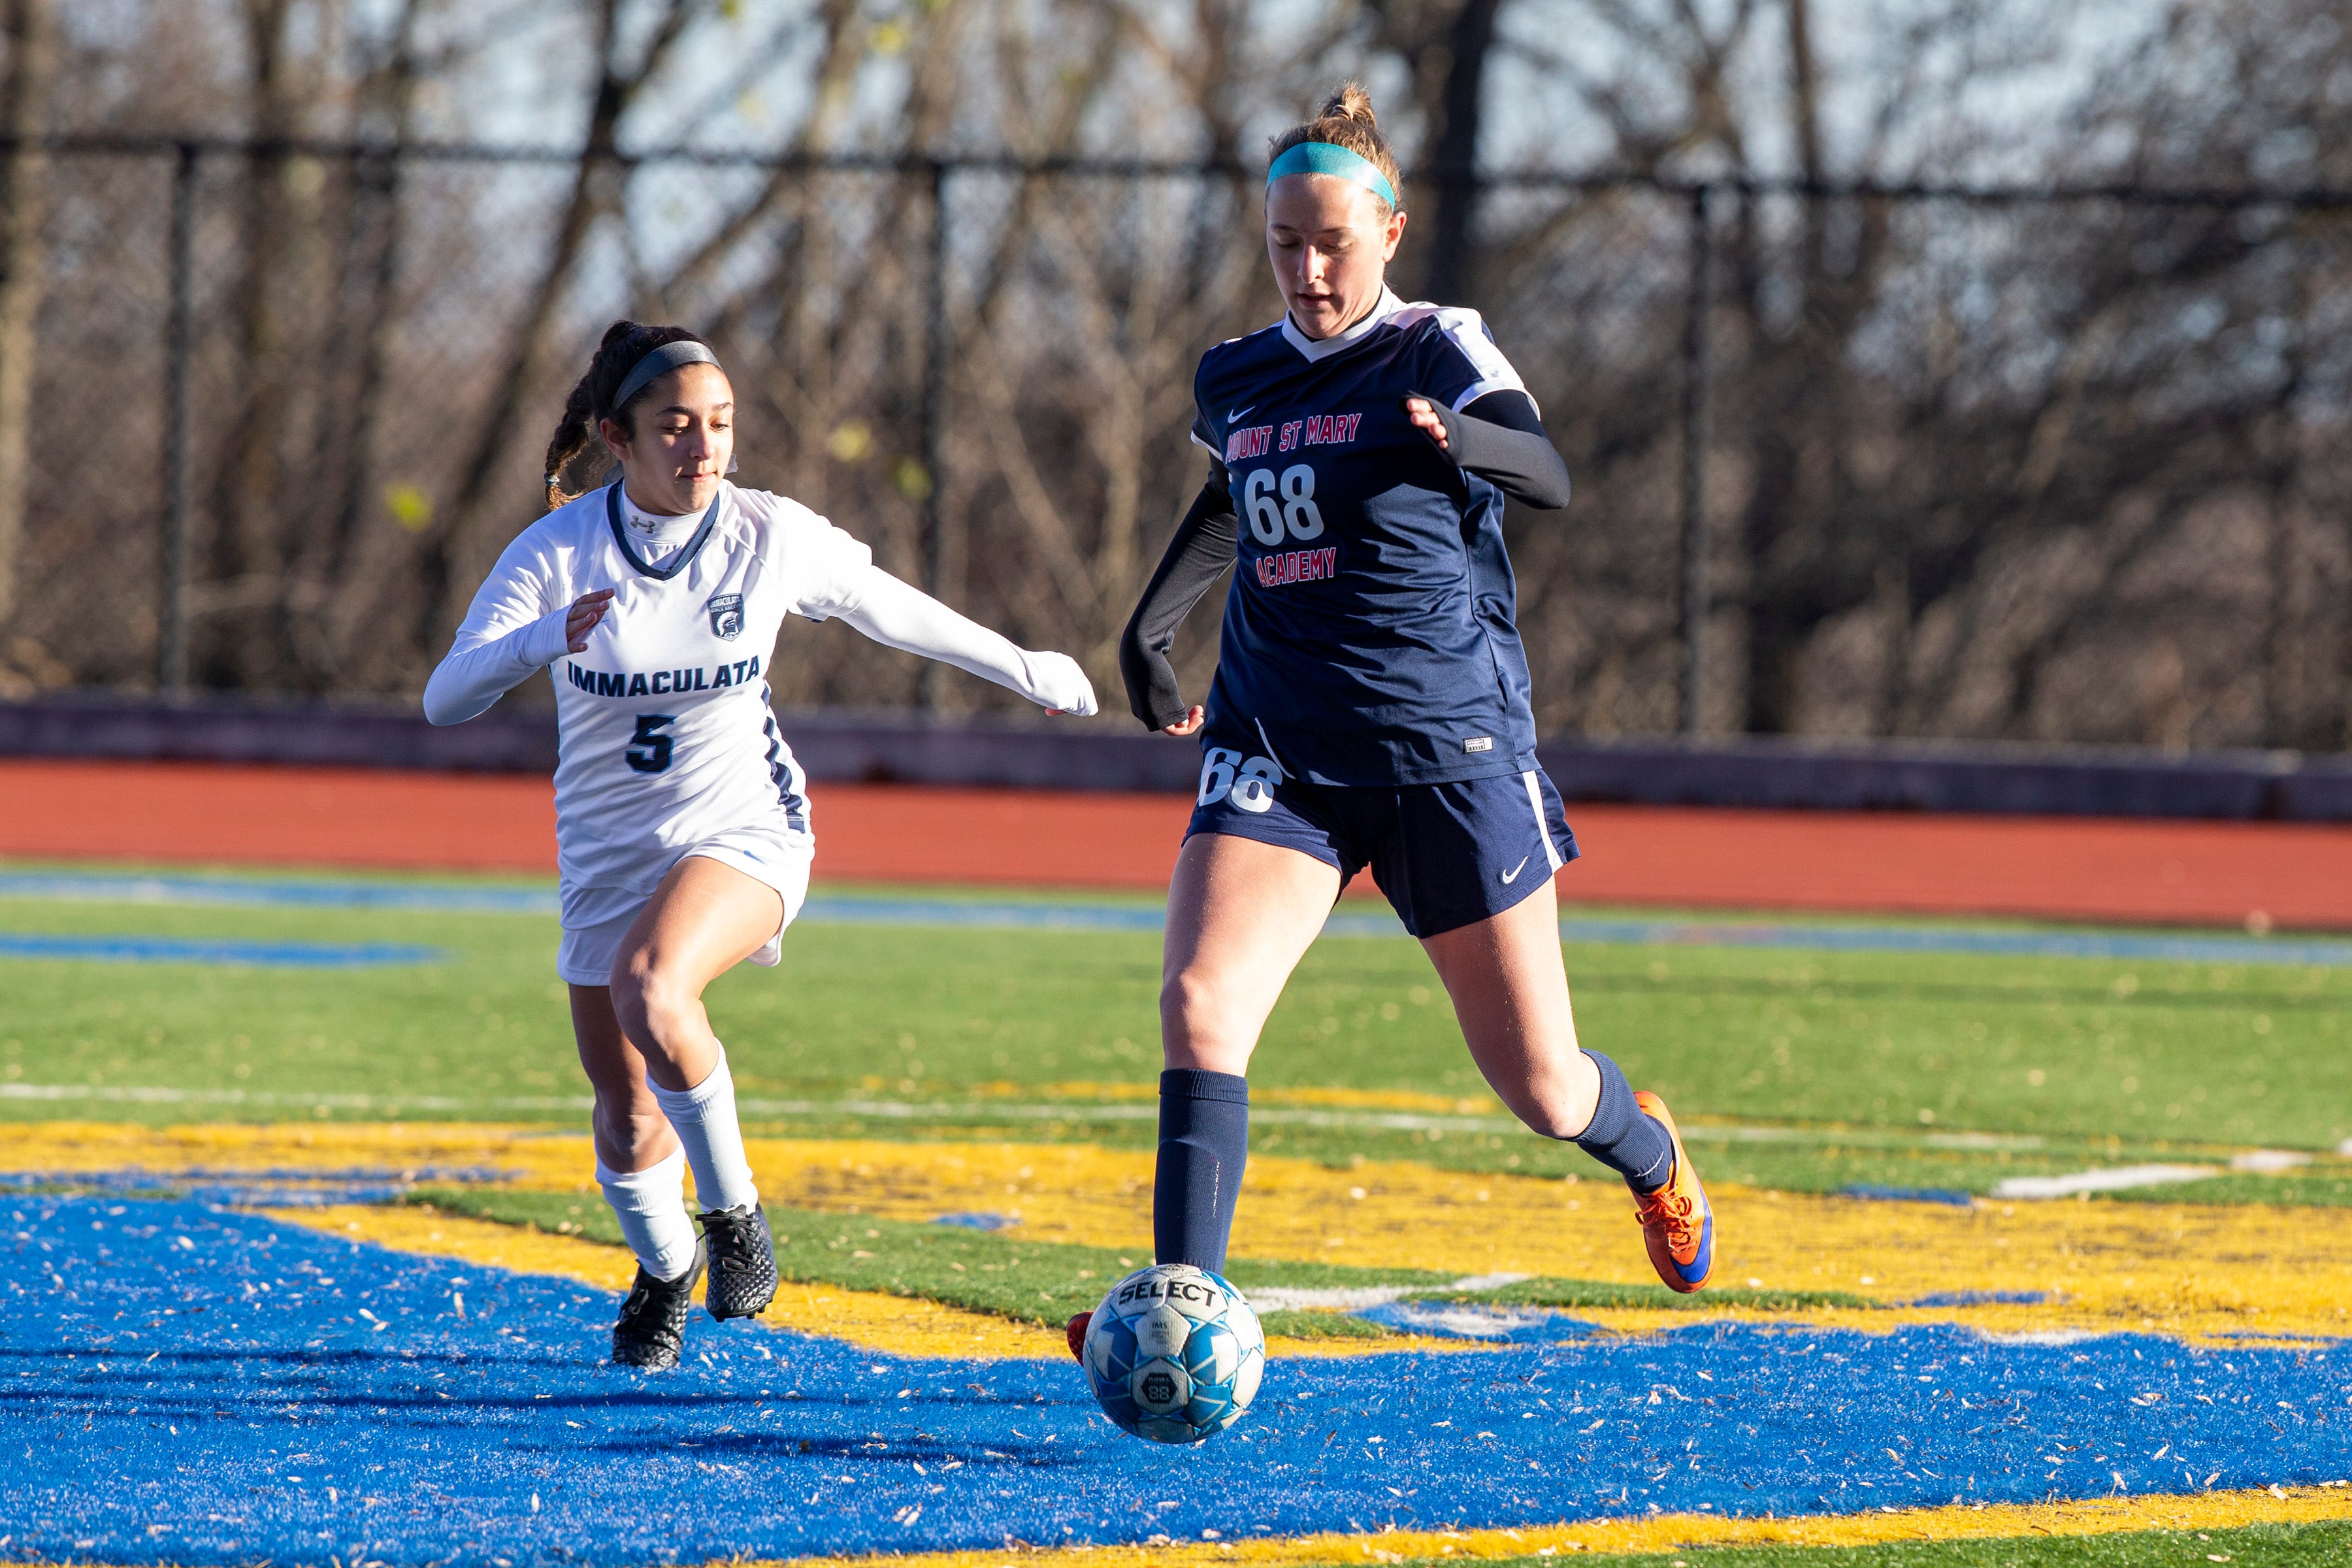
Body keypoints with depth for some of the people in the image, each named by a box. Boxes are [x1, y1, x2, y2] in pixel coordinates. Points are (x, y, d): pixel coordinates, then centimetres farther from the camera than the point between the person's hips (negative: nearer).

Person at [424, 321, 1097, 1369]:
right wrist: (546, 639, -43)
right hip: (608, 853, 2)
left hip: (744, 833, -2)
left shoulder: (772, 537, -11)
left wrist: (1022, 670, 20)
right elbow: (445, 700, -23)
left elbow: (888, 610, 8)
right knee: (630, 1126, 7)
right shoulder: (558, 552, -14)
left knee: (647, 986, -34)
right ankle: (663, 1268, 43)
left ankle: (734, 1209, -12)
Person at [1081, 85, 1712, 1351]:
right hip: (1276, 746, 3)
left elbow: (1547, 475, -24)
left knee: (1537, 1081, 5)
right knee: (1199, 999, -23)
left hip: (1450, 746, -3)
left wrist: (1461, 441, -45)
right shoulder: (1234, 380, 9)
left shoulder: (1438, 351, -6)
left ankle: (1647, 1152, 42)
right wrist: (1152, 623, 23)